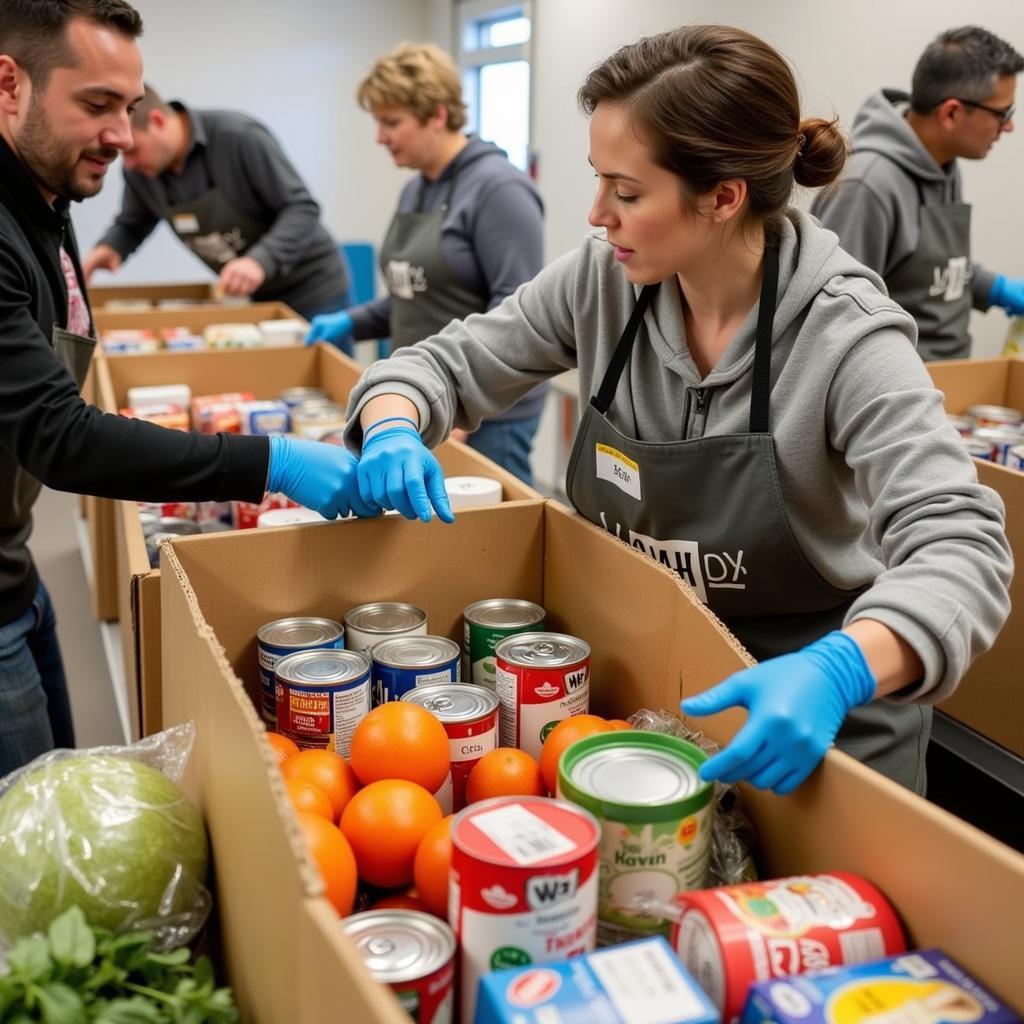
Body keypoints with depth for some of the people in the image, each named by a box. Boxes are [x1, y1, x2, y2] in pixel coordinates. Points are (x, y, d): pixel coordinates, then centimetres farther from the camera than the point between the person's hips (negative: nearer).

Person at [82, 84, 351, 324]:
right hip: (252, 297, 6)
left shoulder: (239, 137, -24)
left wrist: (260, 260, -38)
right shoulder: (139, 171, -6)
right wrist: (109, 248, -12)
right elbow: (132, 224, 12)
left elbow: (303, 208, -23)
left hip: (312, 293, -5)